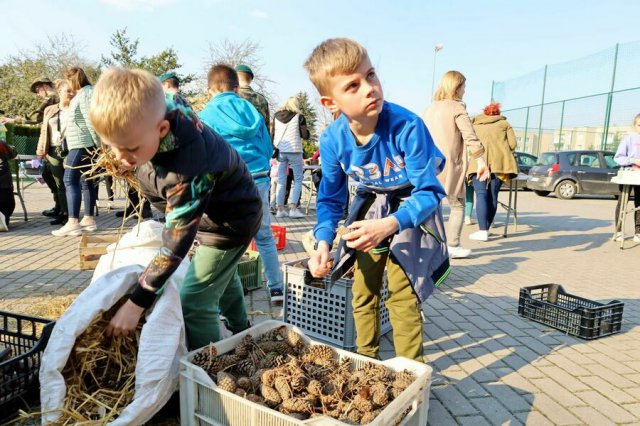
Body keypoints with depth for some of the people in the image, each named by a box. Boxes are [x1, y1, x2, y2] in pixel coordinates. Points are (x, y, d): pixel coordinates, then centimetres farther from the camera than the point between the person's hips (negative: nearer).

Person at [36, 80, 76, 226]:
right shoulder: (49, 110, 17)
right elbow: (44, 131, 16)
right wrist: (41, 150, 10)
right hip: (54, 152, 4)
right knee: (59, 184, 7)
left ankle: (69, 214, 1)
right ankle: (61, 213, 14)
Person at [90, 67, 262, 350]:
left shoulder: (188, 171, -43)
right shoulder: (152, 112, -21)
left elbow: (176, 245, -36)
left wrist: (135, 304, -32)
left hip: (232, 220, -9)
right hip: (204, 209, 9)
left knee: (194, 304, -10)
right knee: (221, 276, 29)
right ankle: (242, 335, 55)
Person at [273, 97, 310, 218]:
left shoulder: (276, 116, 10)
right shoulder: (299, 116, -1)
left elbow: (273, 135, 11)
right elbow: (305, 136, -2)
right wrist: (305, 129, 14)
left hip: (280, 151, 4)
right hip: (294, 151, -4)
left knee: (281, 181, 7)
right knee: (298, 180, 4)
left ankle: (280, 209, 6)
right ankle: (293, 208, -5)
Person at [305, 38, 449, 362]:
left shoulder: (407, 126, -31)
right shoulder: (332, 141, -19)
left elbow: (429, 191, -26)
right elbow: (330, 198, -4)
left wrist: (390, 224, -41)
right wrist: (323, 242, -18)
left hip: (410, 210, -4)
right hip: (368, 211, 4)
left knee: (402, 294, -11)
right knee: (363, 291, 11)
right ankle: (366, 359, 34)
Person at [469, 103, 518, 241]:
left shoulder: (474, 125, 26)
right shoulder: (504, 124, 23)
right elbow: (512, 143, 10)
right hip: (498, 162, 1)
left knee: (481, 195, -8)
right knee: (492, 196, 6)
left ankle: (482, 231, -16)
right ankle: (486, 229, 8)